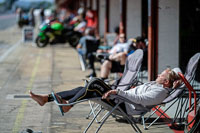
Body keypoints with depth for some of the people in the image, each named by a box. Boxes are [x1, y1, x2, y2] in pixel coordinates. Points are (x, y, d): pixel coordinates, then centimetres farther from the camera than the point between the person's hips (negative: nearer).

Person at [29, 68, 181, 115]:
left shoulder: (160, 91, -14)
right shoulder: (156, 84, 17)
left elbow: (140, 99, -26)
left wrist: (118, 92, -28)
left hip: (123, 105, -10)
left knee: (95, 82, -23)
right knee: (84, 90, 1)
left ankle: (68, 104, -12)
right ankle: (46, 98, -1)